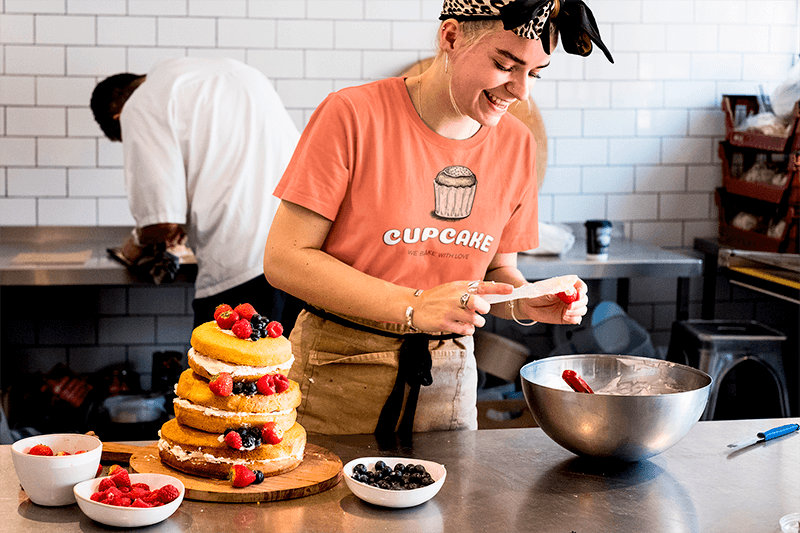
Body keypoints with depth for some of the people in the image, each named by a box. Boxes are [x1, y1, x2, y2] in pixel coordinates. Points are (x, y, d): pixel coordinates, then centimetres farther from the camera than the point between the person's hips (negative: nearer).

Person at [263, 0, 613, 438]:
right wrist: (414, 307, -25)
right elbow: (283, 259, -16)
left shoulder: (516, 145, 1)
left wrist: (528, 304, -12)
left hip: (448, 380, 4)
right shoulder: (352, 116, -15)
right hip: (338, 375, -4)